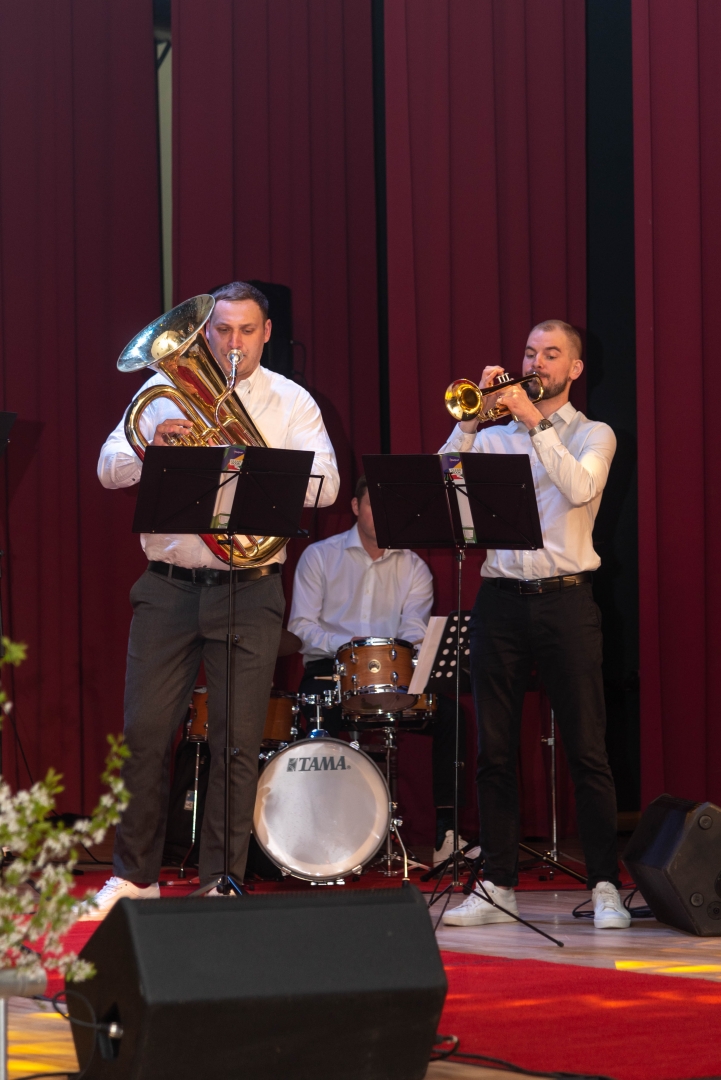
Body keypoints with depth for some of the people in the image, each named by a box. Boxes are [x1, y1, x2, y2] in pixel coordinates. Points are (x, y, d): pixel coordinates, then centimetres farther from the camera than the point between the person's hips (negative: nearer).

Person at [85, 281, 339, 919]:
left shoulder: (291, 402, 6)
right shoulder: (167, 388, 10)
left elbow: (324, 486, -9)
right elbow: (109, 469, 3)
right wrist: (154, 449, -18)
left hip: (250, 588, -1)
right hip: (168, 585, 1)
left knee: (238, 741, -2)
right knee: (145, 732, 1)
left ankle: (222, 880, 7)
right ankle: (135, 873, 15)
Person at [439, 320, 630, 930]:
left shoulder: (592, 434, 7)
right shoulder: (495, 436, 15)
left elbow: (580, 486, -14)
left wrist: (535, 423, -16)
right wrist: (472, 420, -5)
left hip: (565, 600, -3)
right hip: (501, 600, 3)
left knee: (587, 751, -4)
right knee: (494, 751, 3)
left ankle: (606, 887, -1)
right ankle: (498, 887, 9)